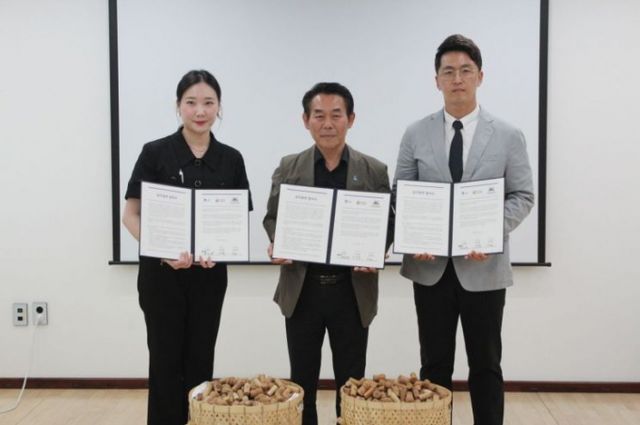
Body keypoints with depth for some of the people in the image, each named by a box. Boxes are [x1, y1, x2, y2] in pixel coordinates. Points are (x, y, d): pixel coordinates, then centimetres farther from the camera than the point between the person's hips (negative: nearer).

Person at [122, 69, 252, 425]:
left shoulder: (231, 159, 3)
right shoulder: (156, 153, -6)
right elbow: (131, 215, -6)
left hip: (209, 274, 3)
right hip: (162, 273, -3)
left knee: (200, 361, 11)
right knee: (166, 361, 3)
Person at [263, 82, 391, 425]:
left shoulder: (374, 171, 1)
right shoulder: (288, 167, 4)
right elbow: (272, 218, 9)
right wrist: (277, 246, -12)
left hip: (352, 291, 0)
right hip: (302, 288, 1)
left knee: (351, 381, 11)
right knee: (302, 380, 12)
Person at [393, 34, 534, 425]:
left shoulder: (509, 136, 1)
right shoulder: (416, 135, 4)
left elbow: (522, 196, 0)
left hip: (484, 267, -1)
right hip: (431, 266, 1)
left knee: (486, 365, 10)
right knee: (435, 364, 11)